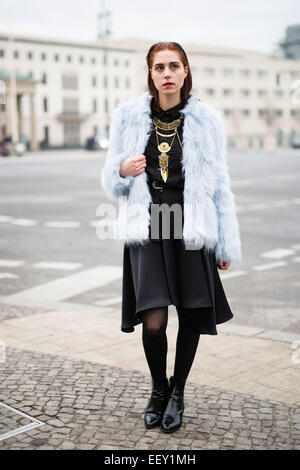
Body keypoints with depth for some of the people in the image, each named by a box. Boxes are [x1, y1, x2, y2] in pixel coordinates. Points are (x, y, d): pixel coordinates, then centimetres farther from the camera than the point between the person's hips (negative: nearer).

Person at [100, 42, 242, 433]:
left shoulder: (205, 119, 3)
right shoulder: (130, 116, 4)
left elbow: (220, 183, 5)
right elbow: (111, 183, 11)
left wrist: (226, 243, 4)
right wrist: (123, 171, -14)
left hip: (192, 227, 1)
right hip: (147, 228, 0)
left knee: (192, 315, 7)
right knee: (153, 322, -8)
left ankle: (178, 391, 32)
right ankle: (158, 388, 22)